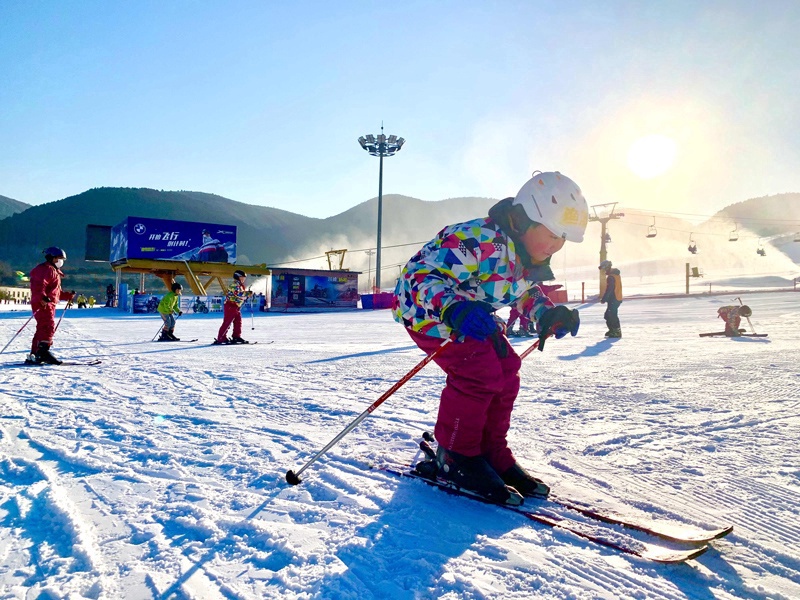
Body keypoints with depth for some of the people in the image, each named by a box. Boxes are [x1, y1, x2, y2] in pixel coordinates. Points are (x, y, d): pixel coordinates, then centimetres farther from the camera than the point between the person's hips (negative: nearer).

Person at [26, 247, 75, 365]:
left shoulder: (54, 271, 27)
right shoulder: (46, 269, -7)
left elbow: (57, 292, 31)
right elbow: (39, 285, -23)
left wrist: (68, 295, 22)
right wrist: (42, 297, -38)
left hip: (50, 304, 11)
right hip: (43, 304, -11)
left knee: (42, 329, 13)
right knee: (49, 326, -21)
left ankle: (34, 355, 18)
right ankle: (43, 350, -29)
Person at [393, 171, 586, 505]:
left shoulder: (531, 257, -6)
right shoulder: (480, 241, -35)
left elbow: (527, 290, 14)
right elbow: (422, 276, -39)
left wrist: (549, 314, -7)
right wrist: (454, 309, -58)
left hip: (475, 313, 9)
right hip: (423, 304, -9)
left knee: (506, 372, -1)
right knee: (479, 371, -22)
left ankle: (492, 454, 14)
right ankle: (454, 458, -3)